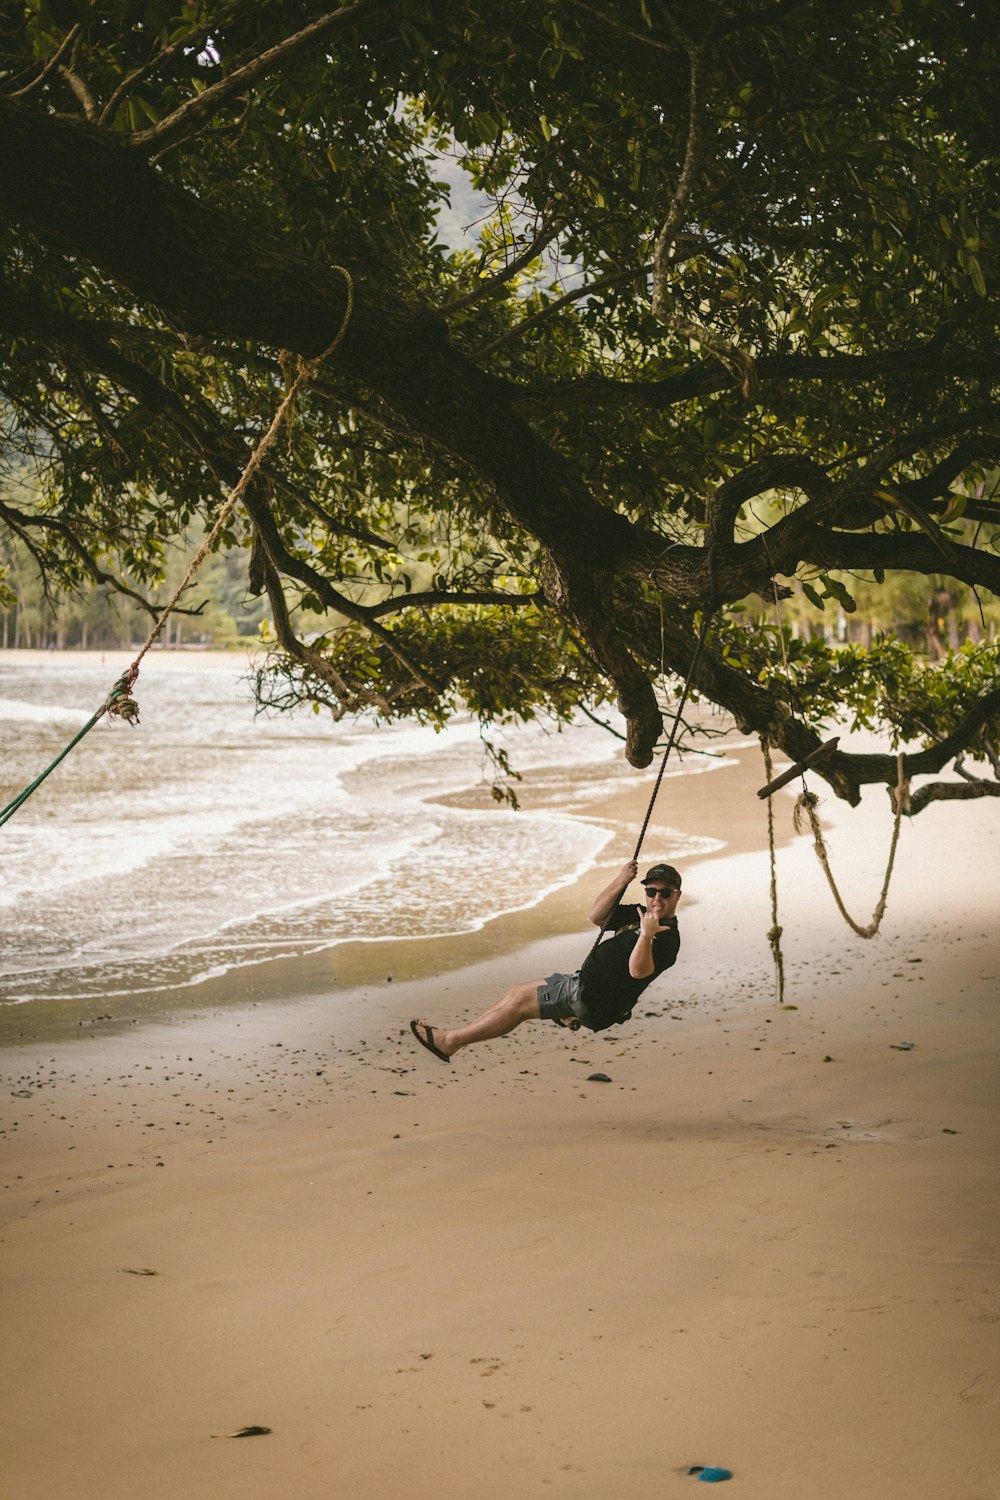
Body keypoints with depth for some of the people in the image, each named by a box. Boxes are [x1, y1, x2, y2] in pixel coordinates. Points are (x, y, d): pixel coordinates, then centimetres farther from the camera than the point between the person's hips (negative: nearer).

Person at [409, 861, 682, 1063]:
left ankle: (452, 1040, 4)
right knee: (518, 991, 15)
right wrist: (620, 882, 2)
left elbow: (638, 971, -32)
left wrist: (646, 936, -48)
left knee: (520, 1001, -4)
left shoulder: (667, 937, -18)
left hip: (593, 1003, -9)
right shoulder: (641, 915, 11)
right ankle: (457, 1035, 21)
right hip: (583, 983, 9)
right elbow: (596, 916, 14)